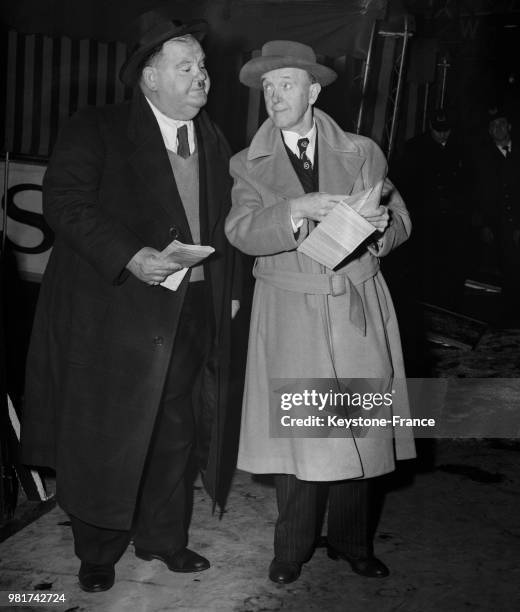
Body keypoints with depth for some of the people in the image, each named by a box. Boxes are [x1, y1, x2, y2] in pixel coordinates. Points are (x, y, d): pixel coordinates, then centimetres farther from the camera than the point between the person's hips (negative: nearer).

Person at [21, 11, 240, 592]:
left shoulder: (212, 141, 13)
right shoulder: (97, 130, -5)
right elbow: (64, 201, -15)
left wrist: (226, 290, 8)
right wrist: (129, 256, -25)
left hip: (193, 312, 5)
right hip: (115, 310, -5)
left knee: (173, 431, 14)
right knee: (106, 436, 5)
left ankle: (161, 537, 32)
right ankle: (97, 552, 24)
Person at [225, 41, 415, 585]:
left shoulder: (362, 152, 8)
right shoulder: (249, 165, 5)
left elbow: (400, 221, 9)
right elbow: (241, 232, -10)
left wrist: (382, 222, -14)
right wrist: (296, 210, -26)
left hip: (358, 310, 1)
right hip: (290, 317, -1)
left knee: (360, 430, 6)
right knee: (293, 433, 1)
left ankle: (352, 543, 26)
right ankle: (292, 548, 20)